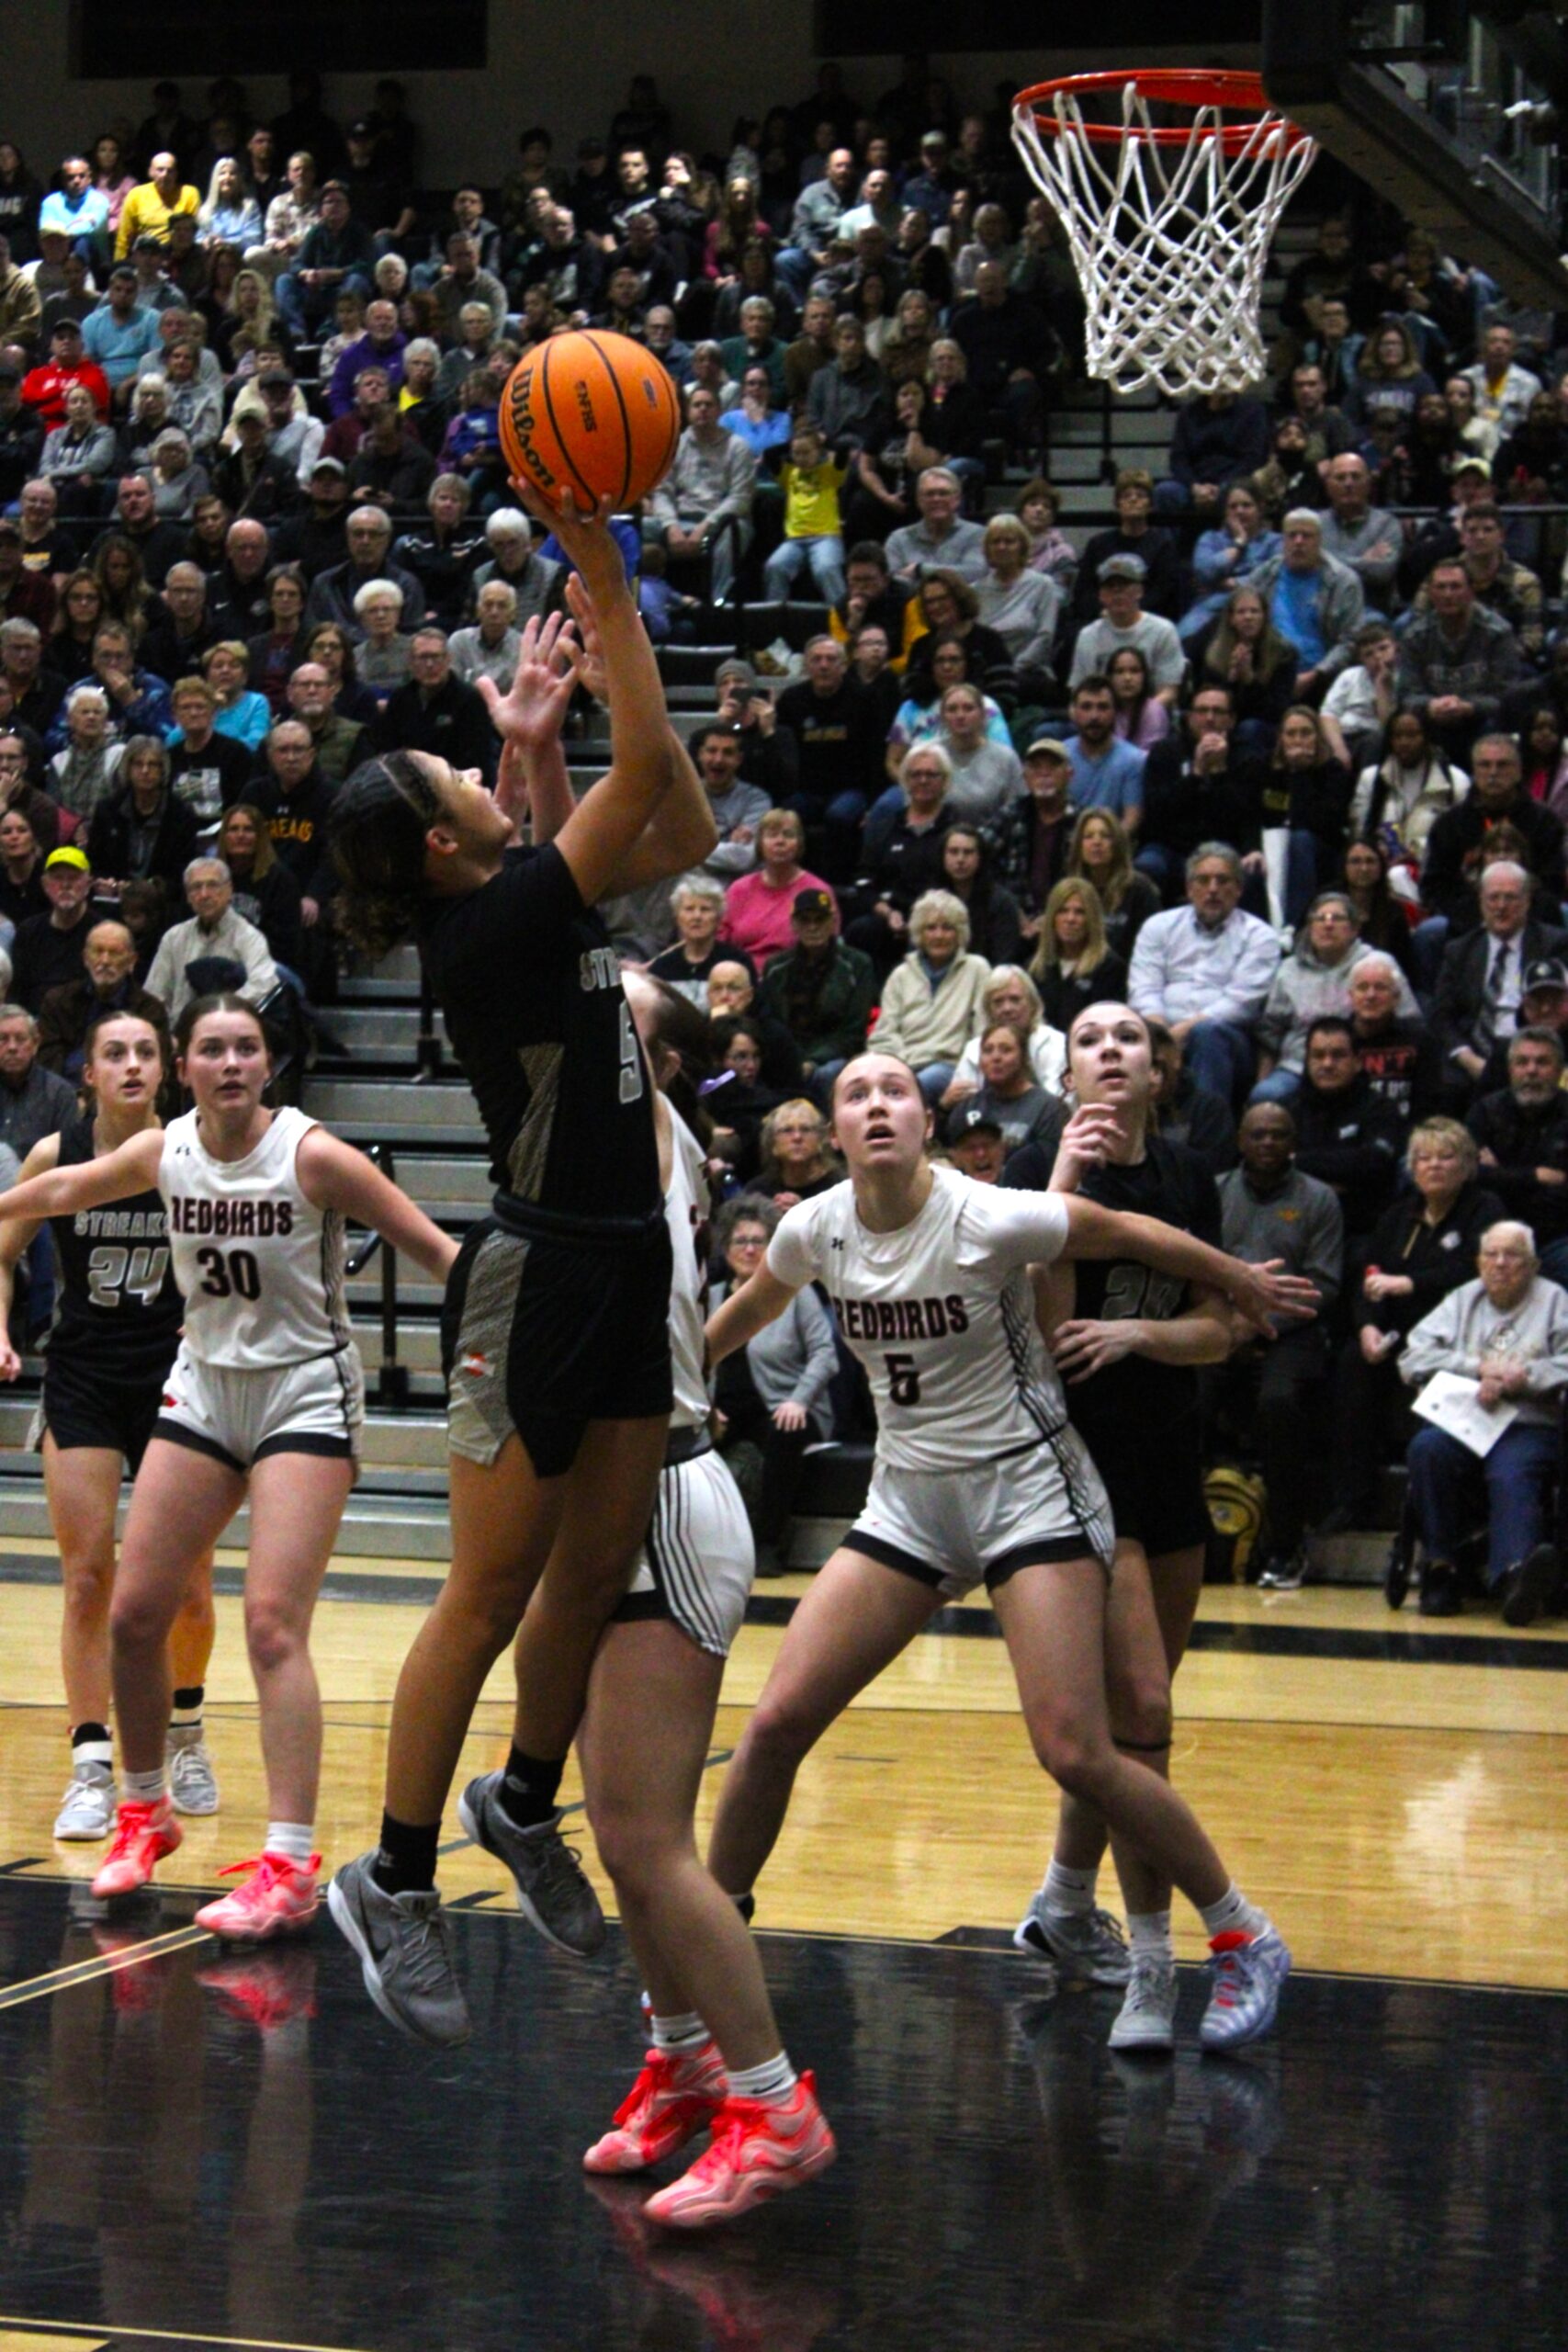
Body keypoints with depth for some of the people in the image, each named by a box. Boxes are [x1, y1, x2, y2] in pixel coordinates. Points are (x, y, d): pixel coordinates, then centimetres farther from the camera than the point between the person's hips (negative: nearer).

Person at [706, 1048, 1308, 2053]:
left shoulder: (990, 1221, -19)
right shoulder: (816, 1229, -4)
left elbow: (1132, 1234, -4)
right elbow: (750, 1309, 18)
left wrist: (1248, 1289, 10)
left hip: (1028, 1490, -5)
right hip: (908, 1502, 5)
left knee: (1077, 1755, -15)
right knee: (778, 1723, -5)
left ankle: (1246, 1939, 2)